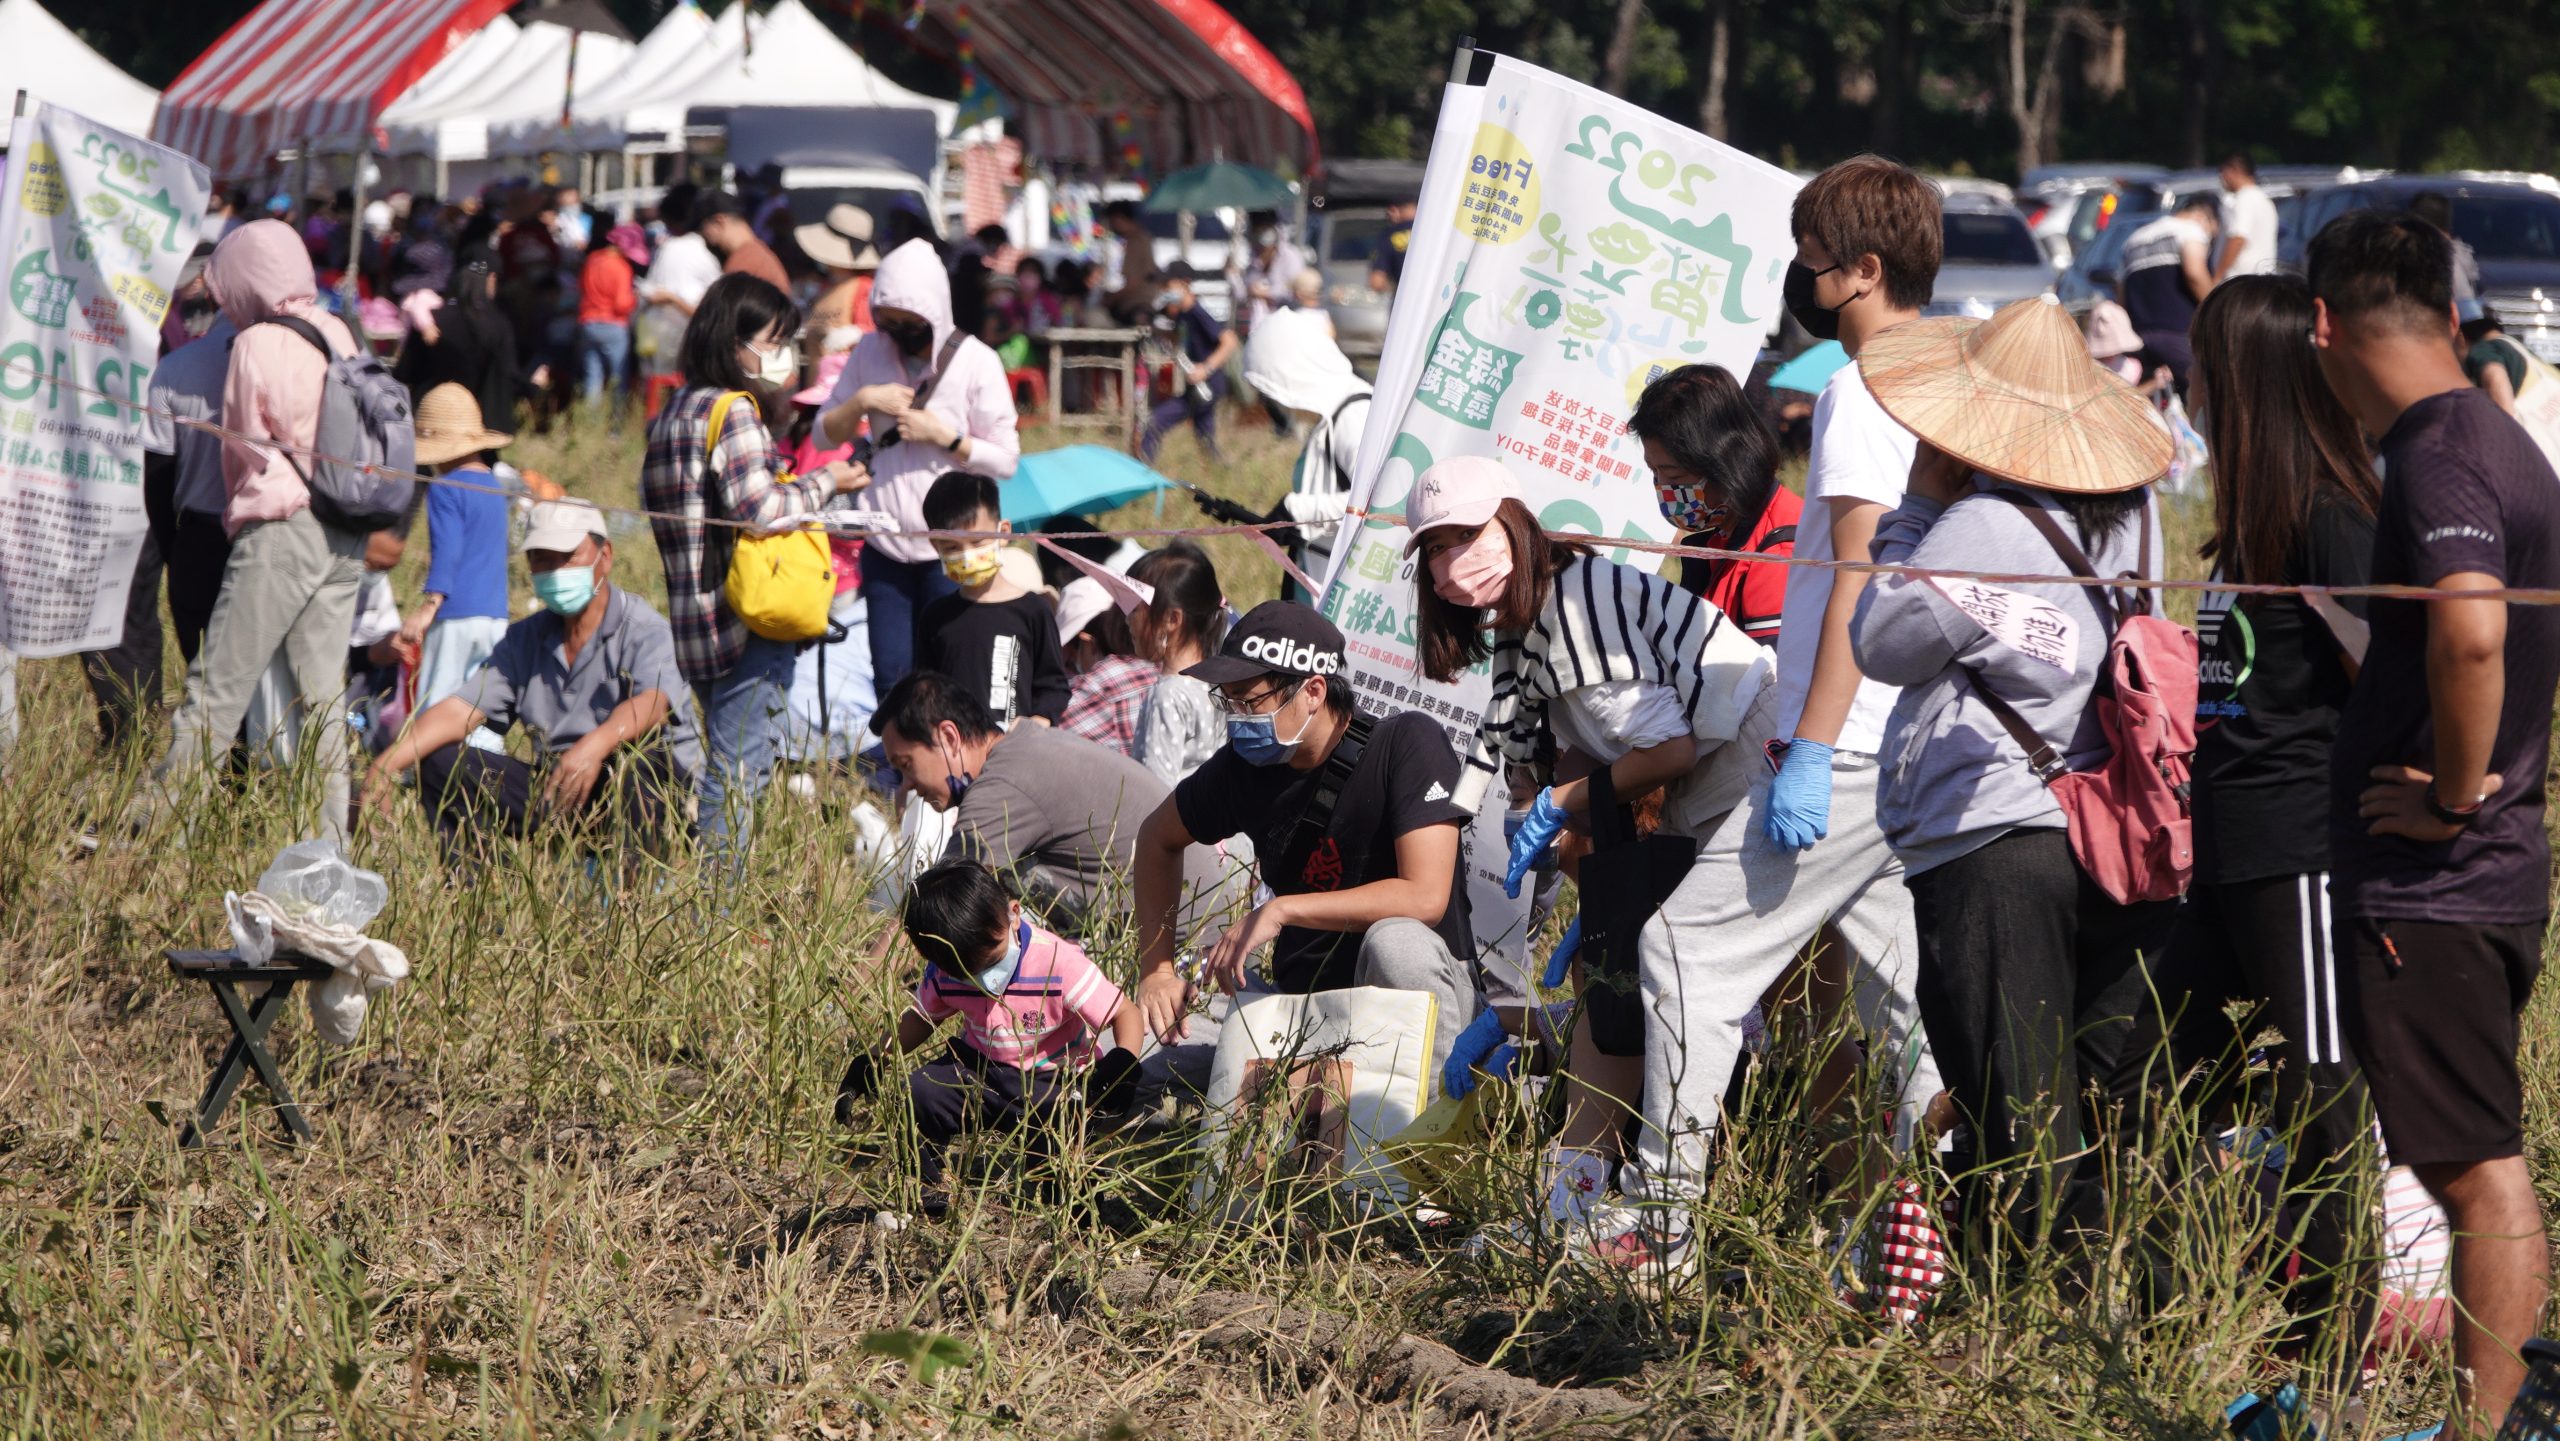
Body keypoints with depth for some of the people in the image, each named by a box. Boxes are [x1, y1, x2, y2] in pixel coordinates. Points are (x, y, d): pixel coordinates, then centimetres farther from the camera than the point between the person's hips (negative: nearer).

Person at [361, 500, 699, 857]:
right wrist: (387, 763, -15)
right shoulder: (525, 639, 11)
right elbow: (462, 708, 2)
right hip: (555, 791, 6)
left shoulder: (643, 630, -8)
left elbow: (651, 703, -29)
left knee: (635, 766, -40)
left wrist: (596, 745, -51)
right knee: (439, 763, -6)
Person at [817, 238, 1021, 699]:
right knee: (891, 676, 5)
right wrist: (861, 402, -9)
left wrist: (942, 435, -18)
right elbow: (825, 433, 9)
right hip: (886, 545, 4)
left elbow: (1005, 459, -8)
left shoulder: (976, 362, -7)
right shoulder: (871, 353, 6)